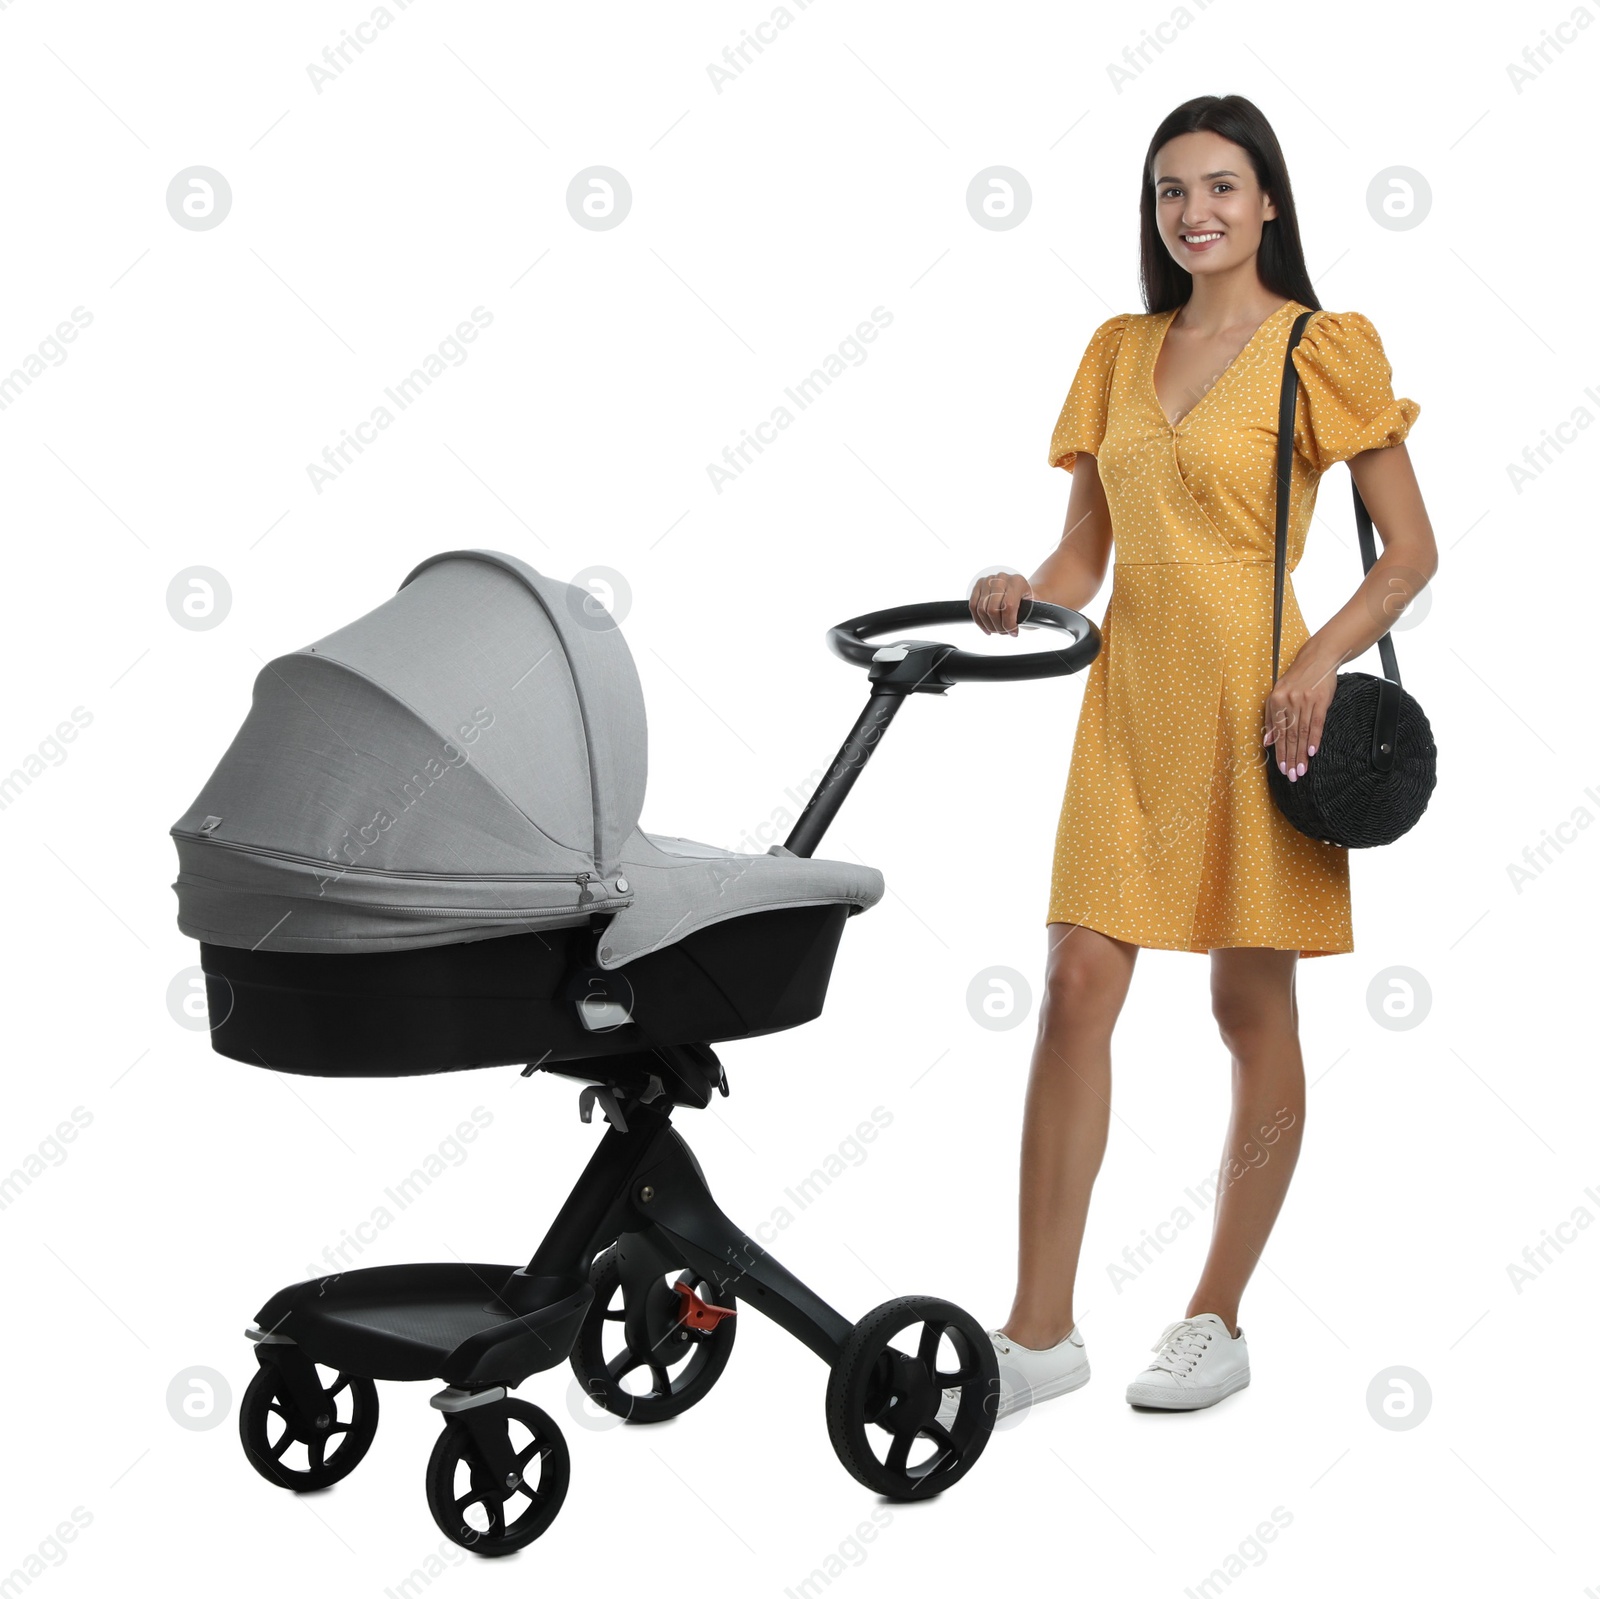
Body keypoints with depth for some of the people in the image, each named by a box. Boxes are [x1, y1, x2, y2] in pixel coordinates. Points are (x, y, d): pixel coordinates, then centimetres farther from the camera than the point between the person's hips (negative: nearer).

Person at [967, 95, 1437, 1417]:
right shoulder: (1119, 352, 13)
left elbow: (1411, 552, -3)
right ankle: (1042, 1327, 3)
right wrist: (1028, 592, -8)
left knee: (1254, 1009, 4)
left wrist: (1323, 659, -18)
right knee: (1078, 985, -3)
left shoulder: (1322, 350, -2)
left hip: (1252, 700, -4)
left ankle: (1217, 1322, 17)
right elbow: (1087, 549, 13)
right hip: (1130, 696, 5)